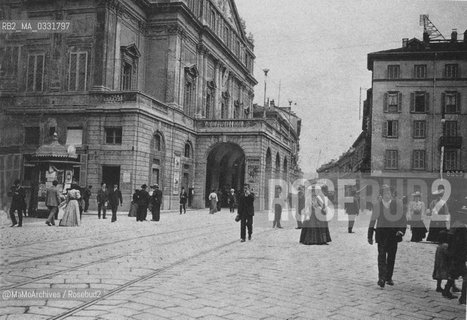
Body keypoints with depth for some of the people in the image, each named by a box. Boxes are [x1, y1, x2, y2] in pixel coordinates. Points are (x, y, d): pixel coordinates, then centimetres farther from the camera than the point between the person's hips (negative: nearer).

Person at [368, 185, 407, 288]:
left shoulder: (397, 204, 2)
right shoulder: (376, 205, 2)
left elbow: (403, 219, 8)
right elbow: (372, 221, 7)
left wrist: (402, 230, -8)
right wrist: (370, 236, 6)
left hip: (393, 234, 2)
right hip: (381, 234, -1)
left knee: (391, 257, 8)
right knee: (381, 256, -11)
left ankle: (389, 278, 20)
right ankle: (381, 278, -15)